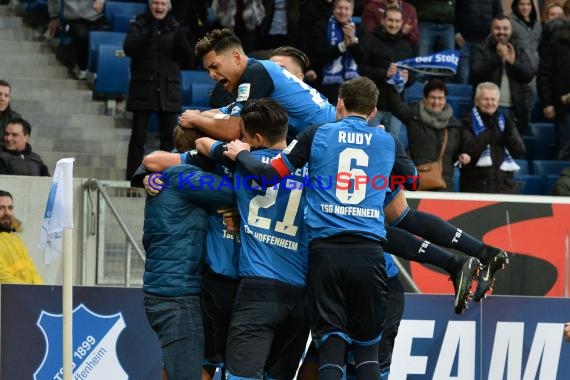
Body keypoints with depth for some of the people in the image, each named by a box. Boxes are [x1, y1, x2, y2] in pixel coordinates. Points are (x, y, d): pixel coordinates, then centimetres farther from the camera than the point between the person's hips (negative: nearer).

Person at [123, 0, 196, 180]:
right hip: (143, 89, -2)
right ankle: (132, 179, -1)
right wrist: (147, 35, -28)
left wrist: (183, 43, -11)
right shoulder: (139, 25, 3)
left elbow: (188, 62, 7)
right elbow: (129, 48, -14)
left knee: (169, 138, 2)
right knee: (138, 137, -3)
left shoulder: (176, 29, 9)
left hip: (168, 90, 2)